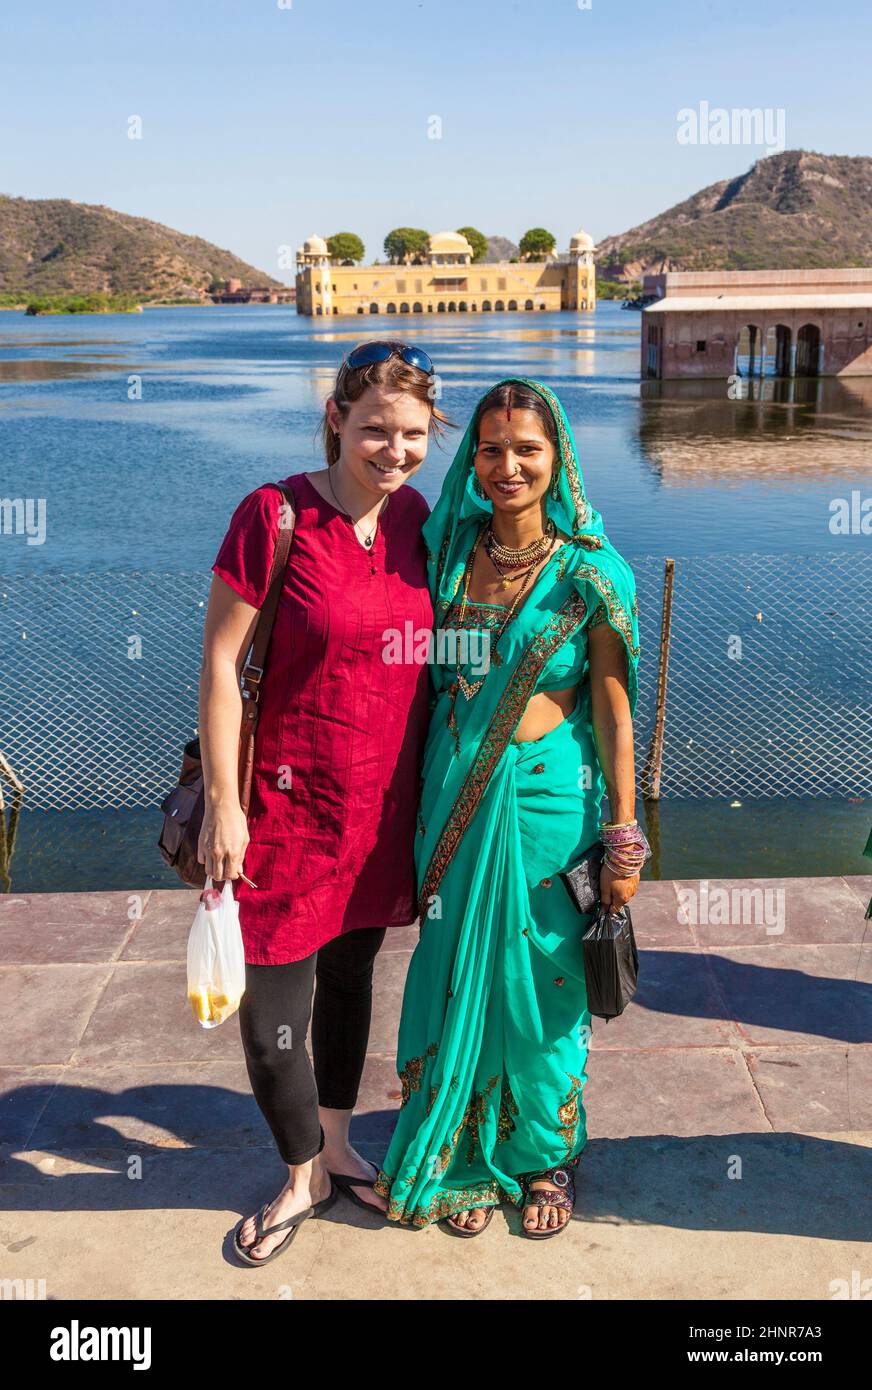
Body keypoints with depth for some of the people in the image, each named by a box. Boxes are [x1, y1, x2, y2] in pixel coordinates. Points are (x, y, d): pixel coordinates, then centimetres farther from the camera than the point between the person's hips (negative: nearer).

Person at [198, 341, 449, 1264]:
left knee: (350, 974, 21)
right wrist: (222, 803, -15)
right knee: (272, 1010, 3)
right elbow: (220, 662, -13)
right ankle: (303, 1176, 31)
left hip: (382, 801, 5)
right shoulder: (275, 516, -16)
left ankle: (335, 1146, 43)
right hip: (288, 803, -5)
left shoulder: (413, 515, 1)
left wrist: (428, 784, 13)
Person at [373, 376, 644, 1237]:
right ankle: (469, 1158, 33)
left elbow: (615, 712, -7)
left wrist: (624, 839, -8)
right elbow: (428, 681, 10)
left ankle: (547, 1156, 33)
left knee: (543, 982, 9)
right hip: (456, 795, 3)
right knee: (459, 973, 12)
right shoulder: (449, 552, 2)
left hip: (548, 801, -3)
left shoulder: (590, 572, -8)